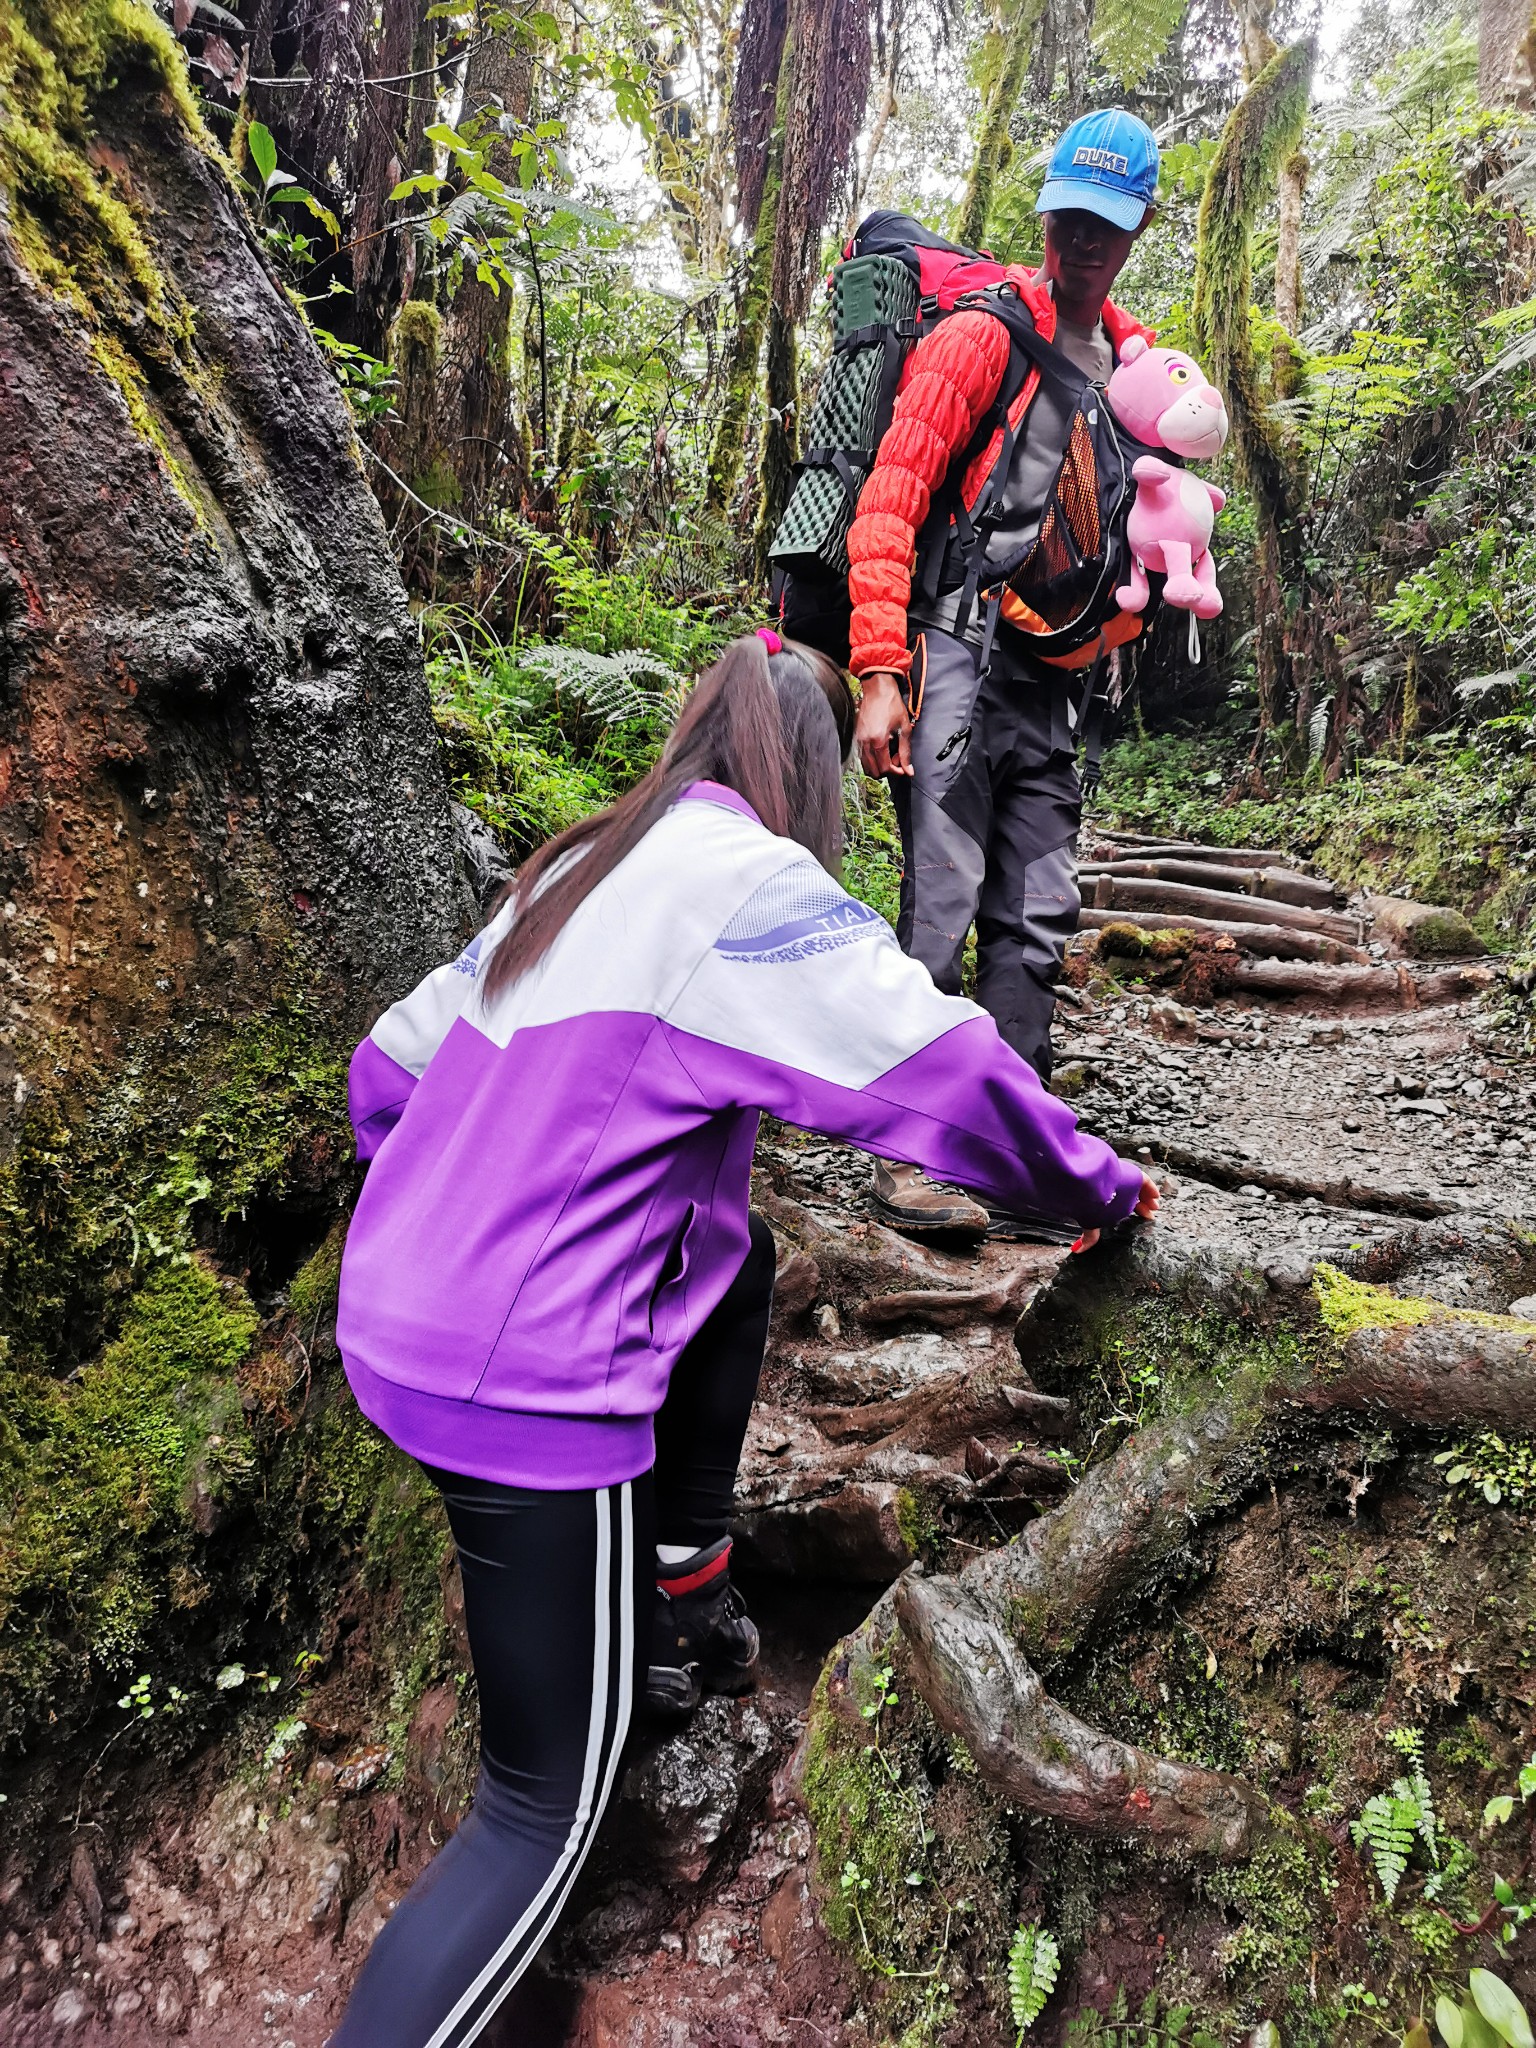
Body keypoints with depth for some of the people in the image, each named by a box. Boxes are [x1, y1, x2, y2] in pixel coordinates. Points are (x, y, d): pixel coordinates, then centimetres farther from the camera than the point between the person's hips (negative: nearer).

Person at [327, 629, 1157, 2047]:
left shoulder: (575, 871, 11)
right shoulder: (750, 882, -11)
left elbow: (388, 1066, 16)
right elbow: (945, 1073, -14)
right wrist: (1098, 1185, 3)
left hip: (389, 1321, 8)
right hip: (525, 1388, -8)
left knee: (738, 1261, 26)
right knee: (547, 1813, 8)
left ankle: (680, 1601, 33)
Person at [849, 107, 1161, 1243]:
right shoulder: (983, 337, -1)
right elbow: (889, 503, -9)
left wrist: (1105, 631, 11)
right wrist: (879, 673, -18)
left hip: (1050, 677, 6)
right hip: (957, 648, -6)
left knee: (1036, 922, 4)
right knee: (945, 905, -10)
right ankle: (910, 1150, 0)